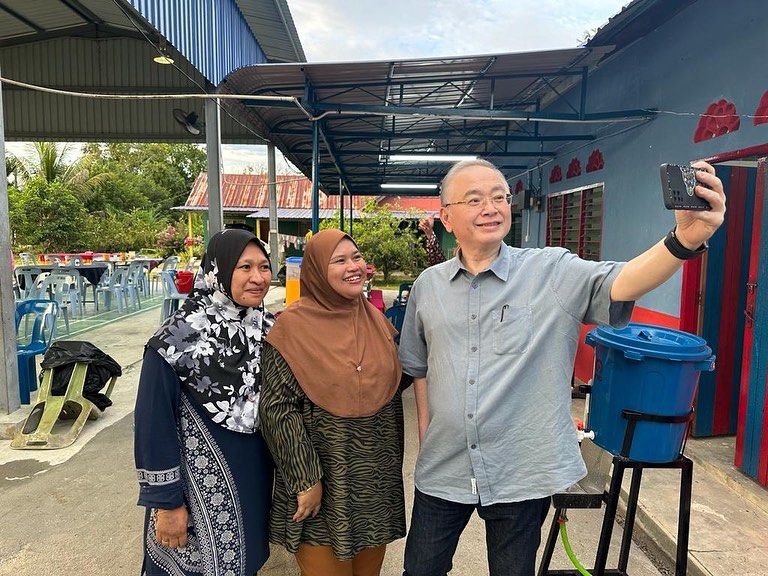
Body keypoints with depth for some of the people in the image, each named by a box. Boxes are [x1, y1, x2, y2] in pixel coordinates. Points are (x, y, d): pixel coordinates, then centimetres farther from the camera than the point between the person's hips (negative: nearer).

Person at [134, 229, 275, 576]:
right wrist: (166, 502, -12)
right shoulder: (179, 338, -20)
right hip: (199, 491, -5)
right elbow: (155, 423, -16)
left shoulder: (270, 330, -3)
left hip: (256, 482, 5)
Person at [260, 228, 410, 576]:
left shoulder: (376, 320, 2)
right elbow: (277, 408, -14)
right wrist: (305, 479, -15)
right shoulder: (294, 325, -13)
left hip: (377, 480, 5)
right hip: (323, 481, -4)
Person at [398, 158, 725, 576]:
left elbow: (618, 284, -28)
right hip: (442, 470, 3)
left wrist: (685, 240, -44)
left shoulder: (553, 272, -9)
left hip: (522, 474, -2)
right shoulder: (428, 286, 1)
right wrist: (425, 429, 9)